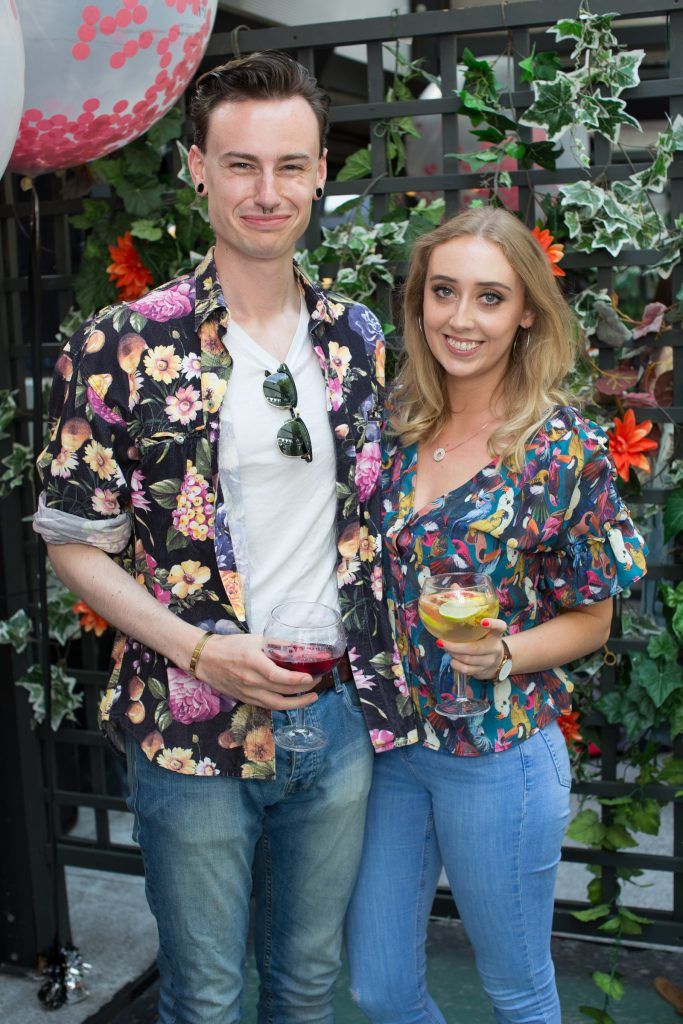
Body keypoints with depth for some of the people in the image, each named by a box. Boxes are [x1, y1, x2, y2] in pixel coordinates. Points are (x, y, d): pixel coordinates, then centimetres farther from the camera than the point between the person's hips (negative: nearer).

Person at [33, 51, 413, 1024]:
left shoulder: (357, 339, 2)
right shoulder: (121, 348, -11)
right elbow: (74, 543, -7)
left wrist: (380, 678, 4)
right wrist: (202, 653, -18)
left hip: (338, 717, 4)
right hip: (194, 731, -3)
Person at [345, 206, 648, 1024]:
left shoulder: (567, 449, -13)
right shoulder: (393, 423, -1)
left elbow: (590, 619, -5)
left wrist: (503, 655, -22)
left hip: (498, 756, -4)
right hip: (385, 742, 4)